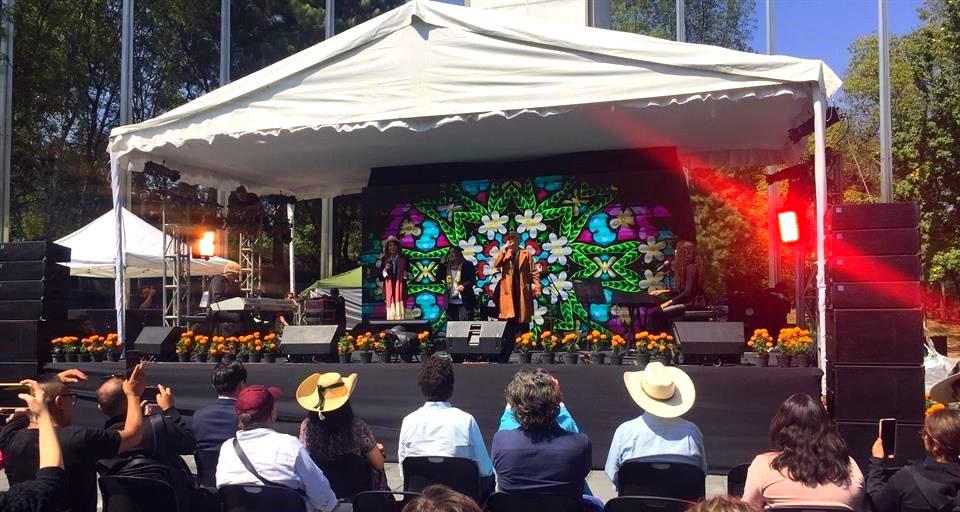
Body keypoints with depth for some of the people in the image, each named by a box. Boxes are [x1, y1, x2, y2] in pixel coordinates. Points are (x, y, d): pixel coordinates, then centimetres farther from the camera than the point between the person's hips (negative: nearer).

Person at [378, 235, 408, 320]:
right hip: (389, 288, 0)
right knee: (390, 310, -5)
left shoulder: (403, 258, 6)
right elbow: (379, 276, 4)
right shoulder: (384, 259, 6)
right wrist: (385, 269, -13)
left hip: (400, 288, 0)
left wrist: (406, 274, -11)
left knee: (400, 308, -8)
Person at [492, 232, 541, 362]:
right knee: (509, 323, 0)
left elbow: (534, 272, 1)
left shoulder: (526, 254, 4)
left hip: (523, 292, -1)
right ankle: (504, 356, 3)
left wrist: (537, 287, -8)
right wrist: (503, 250, -12)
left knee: (522, 323, 5)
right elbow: (495, 264, -7)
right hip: (508, 292, 1)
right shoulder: (504, 255, 10)